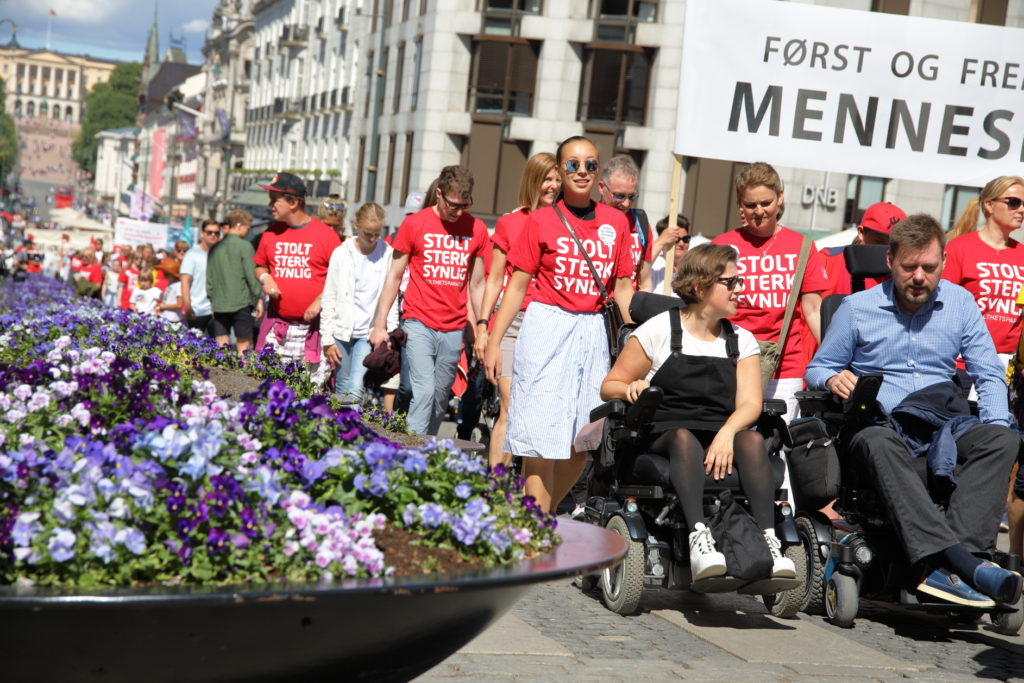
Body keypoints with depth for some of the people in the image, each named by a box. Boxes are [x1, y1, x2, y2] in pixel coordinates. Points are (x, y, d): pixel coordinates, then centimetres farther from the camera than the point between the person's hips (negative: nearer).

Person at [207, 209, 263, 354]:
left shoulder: (215, 248, 8)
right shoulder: (245, 246, -7)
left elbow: (209, 277, 12)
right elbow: (251, 275, -10)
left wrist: (211, 299, 21)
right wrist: (259, 298, -2)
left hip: (219, 304, 5)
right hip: (241, 302, -4)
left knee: (221, 346, 5)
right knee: (243, 344, 2)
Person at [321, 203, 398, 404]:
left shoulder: (388, 254, 1)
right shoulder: (342, 253, 3)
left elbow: (392, 298, 5)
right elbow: (329, 300, 4)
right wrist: (327, 339, 0)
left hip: (370, 334, -2)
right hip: (342, 332, 2)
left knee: (355, 389, -16)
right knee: (342, 389, 7)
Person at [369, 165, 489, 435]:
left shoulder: (477, 229, 6)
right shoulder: (414, 224, 0)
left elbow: (476, 284, 13)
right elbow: (394, 276, 5)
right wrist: (380, 324, 1)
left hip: (454, 329, 3)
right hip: (419, 324, -3)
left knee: (440, 398, 5)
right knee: (423, 392, -14)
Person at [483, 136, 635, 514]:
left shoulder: (616, 221, 9)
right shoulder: (542, 220, -1)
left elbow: (622, 288, 12)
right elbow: (517, 285, 0)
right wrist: (494, 340, -4)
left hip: (593, 332, 4)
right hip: (547, 328, -4)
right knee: (542, 439, -4)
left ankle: (542, 516, 26)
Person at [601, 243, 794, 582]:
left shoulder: (742, 341, 17)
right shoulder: (659, 330, 8)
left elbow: (750, 403, 3)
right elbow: (610, 386, 9)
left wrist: (726, 433, -20)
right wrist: (631, 389, -17)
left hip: (721, 439, 3)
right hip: (663, 437, -2)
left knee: (753, 439, -30)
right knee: (684, 437, -36)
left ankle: (769, 541, -43)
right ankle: (698, 537, -52)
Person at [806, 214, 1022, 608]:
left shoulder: (960, 303, 15)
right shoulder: (857, 308, 10)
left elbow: (988, 375, 15)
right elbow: (816, 369, 15)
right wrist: (833, 379, -10)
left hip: (945, 423, 2)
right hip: (878, 422, -2)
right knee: (880, 444, -40)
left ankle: (942, 568, -45)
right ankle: (963, 563, -54)